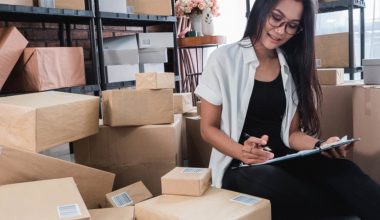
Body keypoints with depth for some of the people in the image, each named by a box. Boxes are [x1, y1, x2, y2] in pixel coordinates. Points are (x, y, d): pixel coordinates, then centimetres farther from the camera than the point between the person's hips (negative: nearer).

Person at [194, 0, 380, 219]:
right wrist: (243, 153, -20)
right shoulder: (224, 59, -3)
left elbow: (291, 132, 9)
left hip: (285, 159, 3)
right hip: (240, 166, -2)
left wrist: (322, 146, -13)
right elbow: (208, 128, -2)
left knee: (343, 172, -30)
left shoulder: (293, 66, 9)